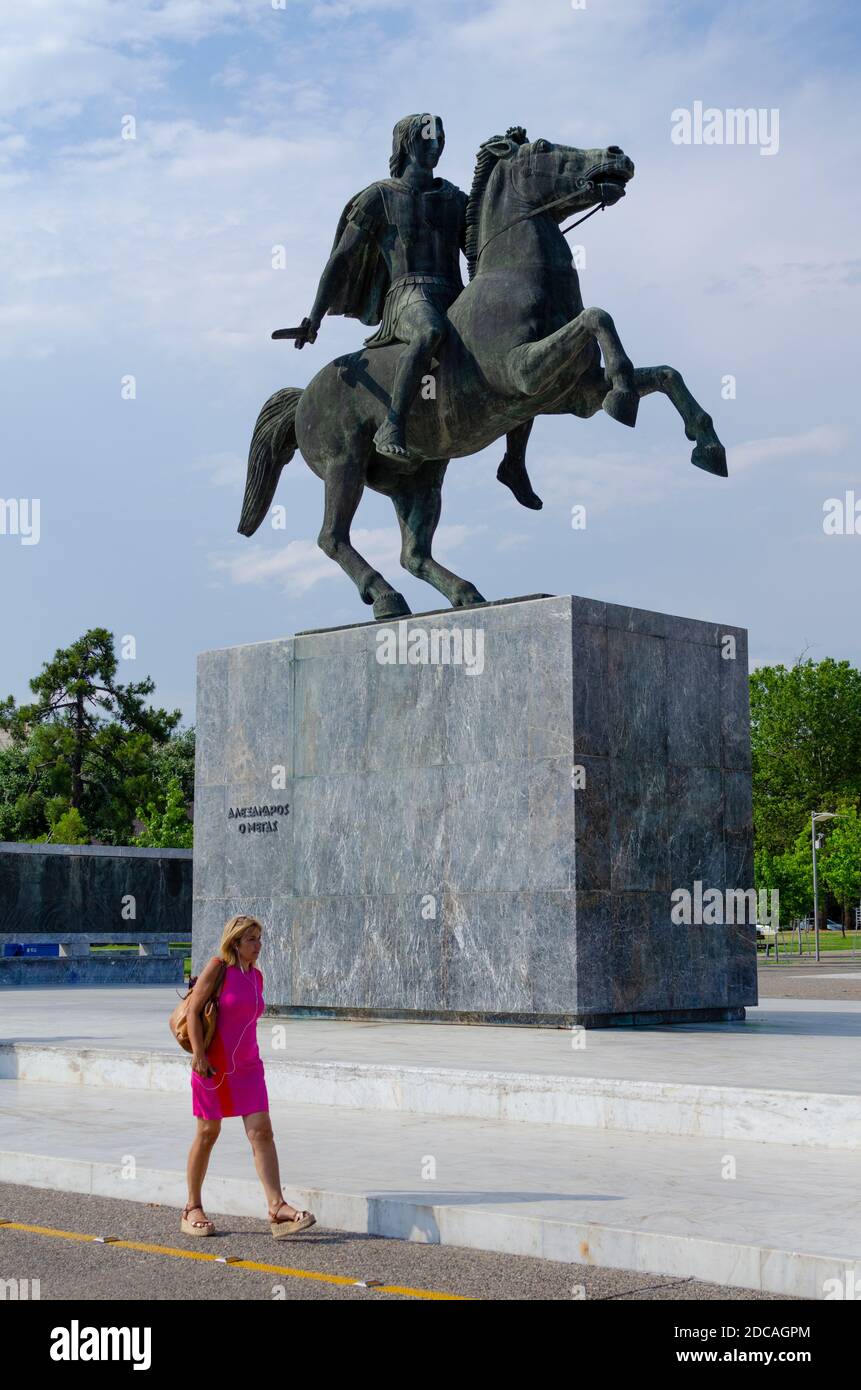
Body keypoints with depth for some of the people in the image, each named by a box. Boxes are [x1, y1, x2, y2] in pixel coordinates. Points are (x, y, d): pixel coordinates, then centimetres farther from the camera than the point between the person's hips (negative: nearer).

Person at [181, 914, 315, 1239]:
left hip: (247, 1065, 5)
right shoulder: (217, 968, -9)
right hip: (212, 1065, -5)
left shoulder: (256, 977, 10)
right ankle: (192, 1210, 19)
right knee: (208, 1133, 4)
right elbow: (193, 1011, -12)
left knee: (261, 1131, -6)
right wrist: (199, 1056, -19)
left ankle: (277, 1209, -12)